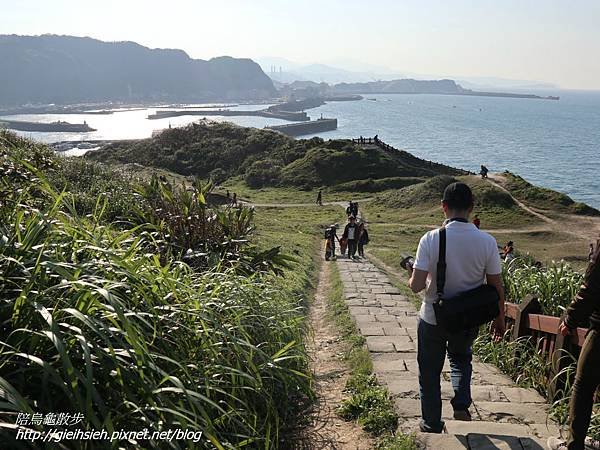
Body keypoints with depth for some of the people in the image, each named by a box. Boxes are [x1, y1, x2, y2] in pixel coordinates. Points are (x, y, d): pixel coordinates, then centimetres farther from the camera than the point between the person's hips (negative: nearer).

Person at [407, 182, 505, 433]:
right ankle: (461, 407, 15)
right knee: (461, 360, 32)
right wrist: (500, 319, 10)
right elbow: (497, 287, -6)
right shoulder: (487, 242, -14)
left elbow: (416, 286, -21)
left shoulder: (431, 239, -20)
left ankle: (432, 426, 31)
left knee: (430, 373, 19)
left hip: (432, 318, -2)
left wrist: (411, 273, 2)